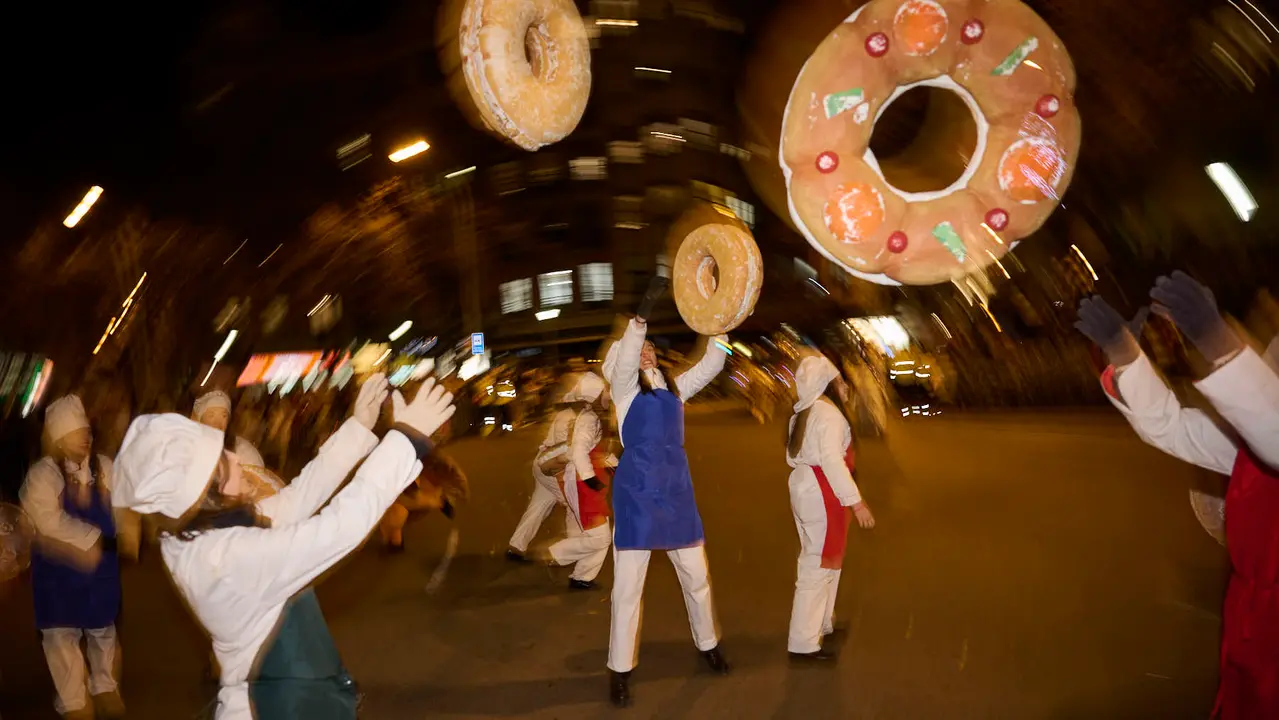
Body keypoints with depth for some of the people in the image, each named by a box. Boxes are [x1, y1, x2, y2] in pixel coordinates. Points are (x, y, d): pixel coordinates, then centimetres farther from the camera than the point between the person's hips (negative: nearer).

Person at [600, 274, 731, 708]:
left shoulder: (674, 388, 13)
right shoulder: (624, 387, -2)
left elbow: (711, 366, 7)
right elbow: (625, 358, -23)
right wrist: (642, 312, -33)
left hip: (676, 492, 5)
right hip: (637, 493, -5)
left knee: (696, 577, 15)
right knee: (628, 586, -1)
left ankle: (708, 645, 35)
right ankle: (620, 670, 12)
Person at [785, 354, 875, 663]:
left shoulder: (806, 411, 14)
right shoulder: (829, 413, -16)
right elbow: (832, 460, -25)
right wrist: (856, 501, -26)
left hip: (804, 489, 10)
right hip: (822, 495, -10)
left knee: (818, 560, 21)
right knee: (819, 565, -5)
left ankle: (821, 623, 35)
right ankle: (803, 642, 1)